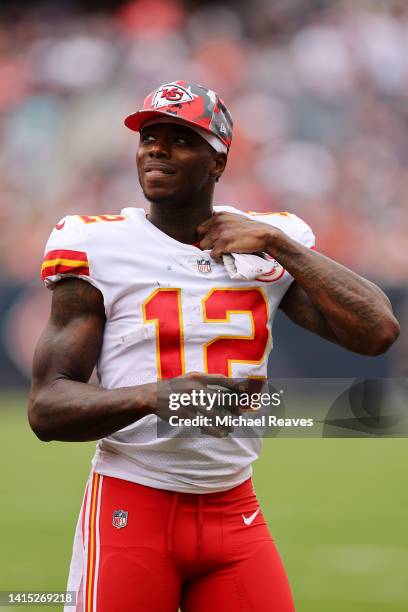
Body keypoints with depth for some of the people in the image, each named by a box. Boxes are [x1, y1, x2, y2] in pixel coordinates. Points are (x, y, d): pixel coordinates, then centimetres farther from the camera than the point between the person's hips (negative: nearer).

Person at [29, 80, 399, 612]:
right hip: (131, 507, -3)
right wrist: (154, 395, -26)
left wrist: (277, 243, -6)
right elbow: (47, 408, -9)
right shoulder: (98, 245, -3)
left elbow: (377, 332, -4)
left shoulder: (273, 242, 7)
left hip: (234, 511, 3)